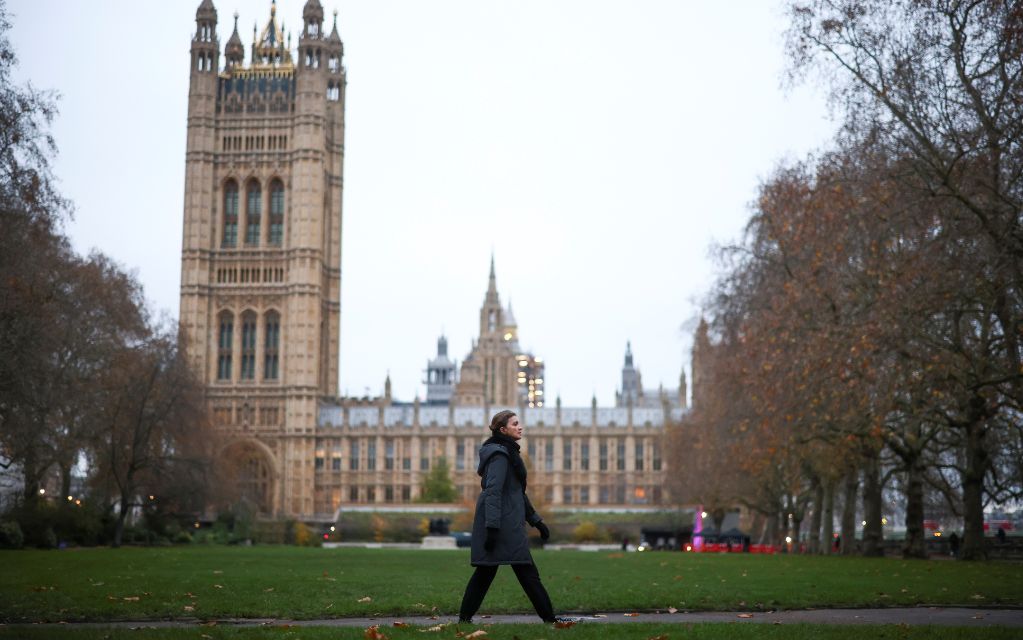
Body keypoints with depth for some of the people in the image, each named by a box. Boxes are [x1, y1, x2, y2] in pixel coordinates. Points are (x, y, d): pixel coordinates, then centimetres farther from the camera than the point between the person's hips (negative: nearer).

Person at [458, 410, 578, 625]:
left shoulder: (508, 452, 19)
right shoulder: (499, 454, -12)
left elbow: (518, 493, 24)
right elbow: (493, 492, -20)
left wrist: (536, 521, 23)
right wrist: (493, 527, -25)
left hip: (503, 523, 10)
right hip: (503, 524, -10)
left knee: (485, 571, 9)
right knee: (527, 572, -5)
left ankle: (465, 617, 10)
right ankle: (549, 617, 0)